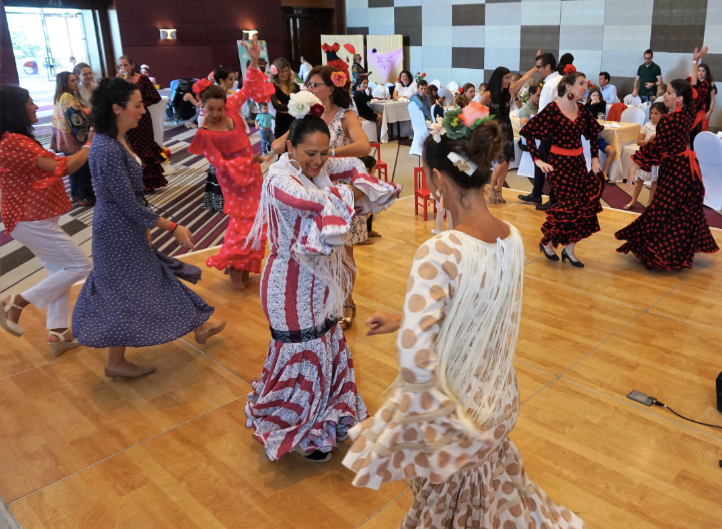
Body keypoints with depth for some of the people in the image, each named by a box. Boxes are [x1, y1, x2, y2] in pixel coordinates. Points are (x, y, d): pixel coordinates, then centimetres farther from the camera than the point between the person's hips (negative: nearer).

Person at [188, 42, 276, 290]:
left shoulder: (231, 108, -9)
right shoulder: (204, 134, -21)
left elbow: (249, 87, 4)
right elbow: (221, 164, -18)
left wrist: (254, 61, -9)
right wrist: (253, 160, -22)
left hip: (252, 172, 6)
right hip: (233, 178, -6)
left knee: (254, 220, 12)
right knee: (242, 223, -4)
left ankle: (244, 265, 29)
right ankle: (234, 267, 17)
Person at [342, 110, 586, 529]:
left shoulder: (438, 253, -31)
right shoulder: (513, 238, -8)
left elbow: (415, 363, -36)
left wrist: (446, 413, -17)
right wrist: (404, 321, 10)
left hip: (455, 405, -6)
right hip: (500, 396, 6)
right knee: (493, 490, 34)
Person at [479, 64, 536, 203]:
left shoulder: (509, 91, 4)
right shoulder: (488, 94, -9)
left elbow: (525, 77, 4)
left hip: (507, 130, 5)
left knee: (507, 162, 2)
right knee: (502, 162, -14)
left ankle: (498, 191, 16)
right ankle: (491, 188, 7)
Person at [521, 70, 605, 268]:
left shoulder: (581, 109, 6)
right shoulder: (552, 109, -14)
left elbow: (593, 134, 19)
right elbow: (529, 131, -17)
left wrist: (595, 158, 11)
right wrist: (537, 159, -18)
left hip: (579, 162, 7)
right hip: (559, 163, -6)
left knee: (583, 205, 4)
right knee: (568, 205, -7)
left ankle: (569, 250, 16)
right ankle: (546, 242, 16)